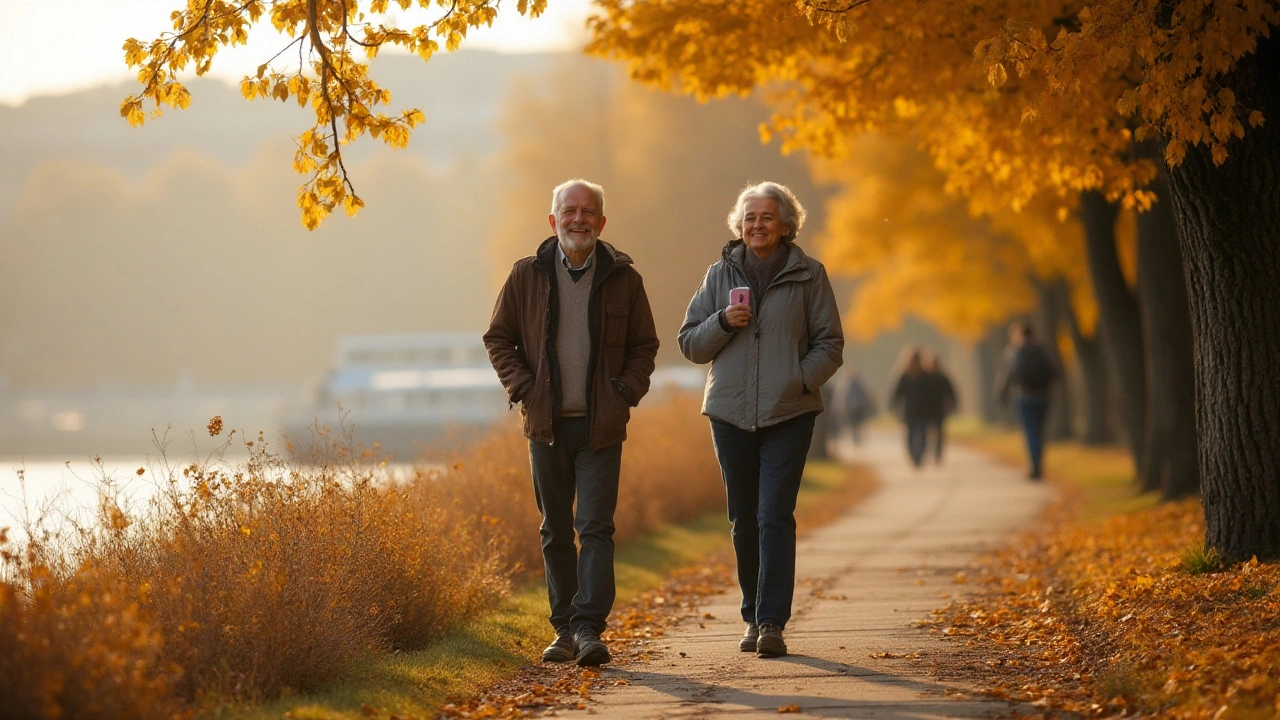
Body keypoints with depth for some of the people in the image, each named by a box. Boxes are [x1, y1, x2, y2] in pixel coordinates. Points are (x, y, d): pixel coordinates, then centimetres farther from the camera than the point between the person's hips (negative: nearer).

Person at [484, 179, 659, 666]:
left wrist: (626, 392, -4)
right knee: (556, 531, 8)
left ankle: (589, 627, -13)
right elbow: (498, 338, 10)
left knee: (596, 527, -10)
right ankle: (564, 630, 16)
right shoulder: (527, 276, 3)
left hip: (601, 426, -1)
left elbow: (644, 346, 10)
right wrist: (523, 388, -2)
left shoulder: (623, 279, 2)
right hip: (548, 424, 2)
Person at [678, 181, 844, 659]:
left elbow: (829, 345, 3)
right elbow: (690, 343, 10)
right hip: (731, 415, 3)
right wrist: (723, 322, -9)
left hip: (789, 415, -3)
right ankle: (754, 618, 21)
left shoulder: (808, 275, 3)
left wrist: (799, 382, -12)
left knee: (775, 517, -12)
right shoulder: (721, 274, 9)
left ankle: (772, 622, -13)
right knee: (744, 521, 8)